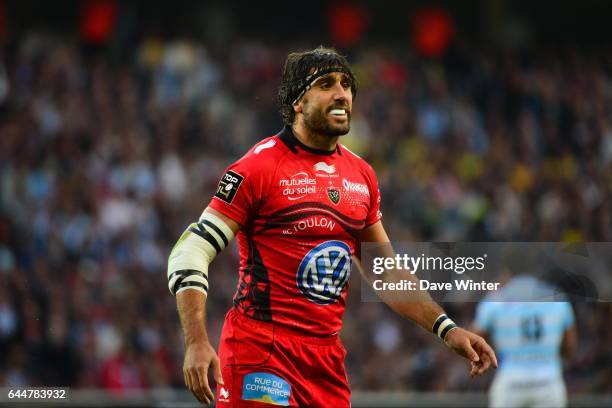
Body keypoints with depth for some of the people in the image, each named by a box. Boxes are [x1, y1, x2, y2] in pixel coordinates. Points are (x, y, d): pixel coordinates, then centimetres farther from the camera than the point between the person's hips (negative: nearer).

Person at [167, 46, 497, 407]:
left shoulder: (361, 175, 12)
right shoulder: (260, 167, -8)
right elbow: (191, 251, -11)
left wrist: (446, 328, 13)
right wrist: (197, 343, -21)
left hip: (327, 360, 6)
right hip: (260, 351, -6)